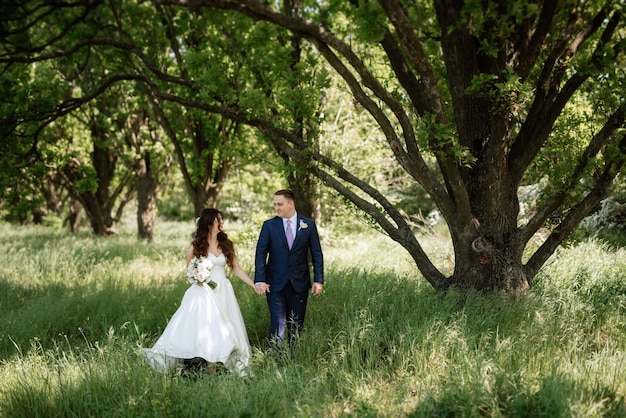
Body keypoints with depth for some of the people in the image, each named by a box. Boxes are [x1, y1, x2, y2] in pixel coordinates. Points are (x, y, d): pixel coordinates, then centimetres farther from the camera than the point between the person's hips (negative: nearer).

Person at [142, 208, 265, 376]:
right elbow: (189, 272, 10)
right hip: (203, 294, -3)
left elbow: (237, 269, 6)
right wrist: (197, 279, -11)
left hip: (223, 293, 3)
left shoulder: (226, 244, 6)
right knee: (204, 330, -8)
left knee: (224, 331, 1)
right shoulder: (197, 246, -1)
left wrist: (254, 285, -1)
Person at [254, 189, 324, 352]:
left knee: (296, 325, 7)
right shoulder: (269, 225, 0)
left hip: (299, 283, 1)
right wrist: (260, 280, -14)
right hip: (275, 283, -1)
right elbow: (261, 253, -4)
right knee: (278, 323, -6)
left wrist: (319, 280, -3)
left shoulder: (308, 225, 2)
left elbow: (316, 254, 4)